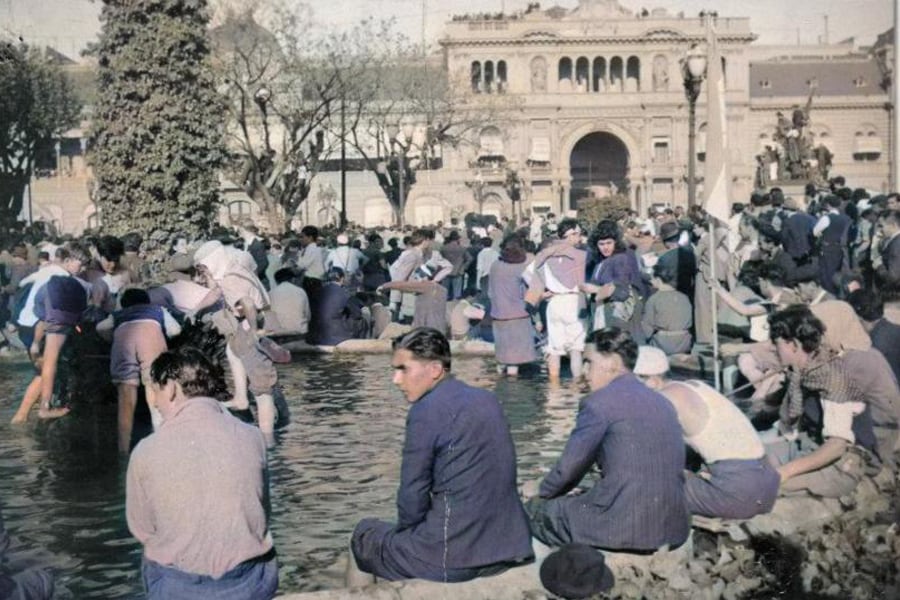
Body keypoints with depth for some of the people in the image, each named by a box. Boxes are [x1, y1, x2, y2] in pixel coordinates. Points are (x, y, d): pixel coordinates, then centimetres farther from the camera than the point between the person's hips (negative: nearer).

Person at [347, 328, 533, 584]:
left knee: (363, 536, 18)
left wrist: (406, 530, 9)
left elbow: (412, 495, -11)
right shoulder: (488, 400, 10)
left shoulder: (427, 411, -13)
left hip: (454, 558, -8)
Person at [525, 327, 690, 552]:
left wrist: (542, 494, 18)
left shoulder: (600, 402, -8)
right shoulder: (662, 402, 14)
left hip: (624, 528, -8)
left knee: (533, 510, 11)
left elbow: (570, 466, -2)